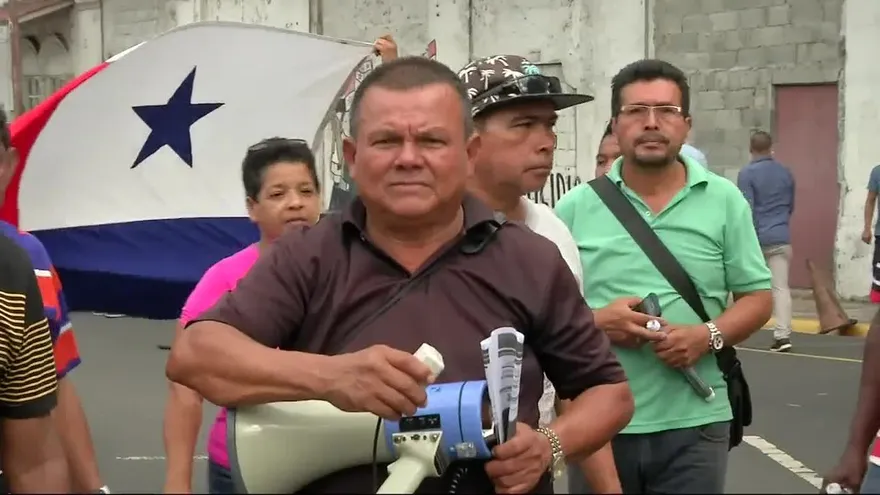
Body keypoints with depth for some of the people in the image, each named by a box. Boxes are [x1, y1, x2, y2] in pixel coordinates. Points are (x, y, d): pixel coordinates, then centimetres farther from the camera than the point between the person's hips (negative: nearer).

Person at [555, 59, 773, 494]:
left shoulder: (724, 201, 3)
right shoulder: (575, 208, 2)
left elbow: (757, 298, 6)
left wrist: (708, 335, -12)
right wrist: (594, 322, -15)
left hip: (695, 423, 0)